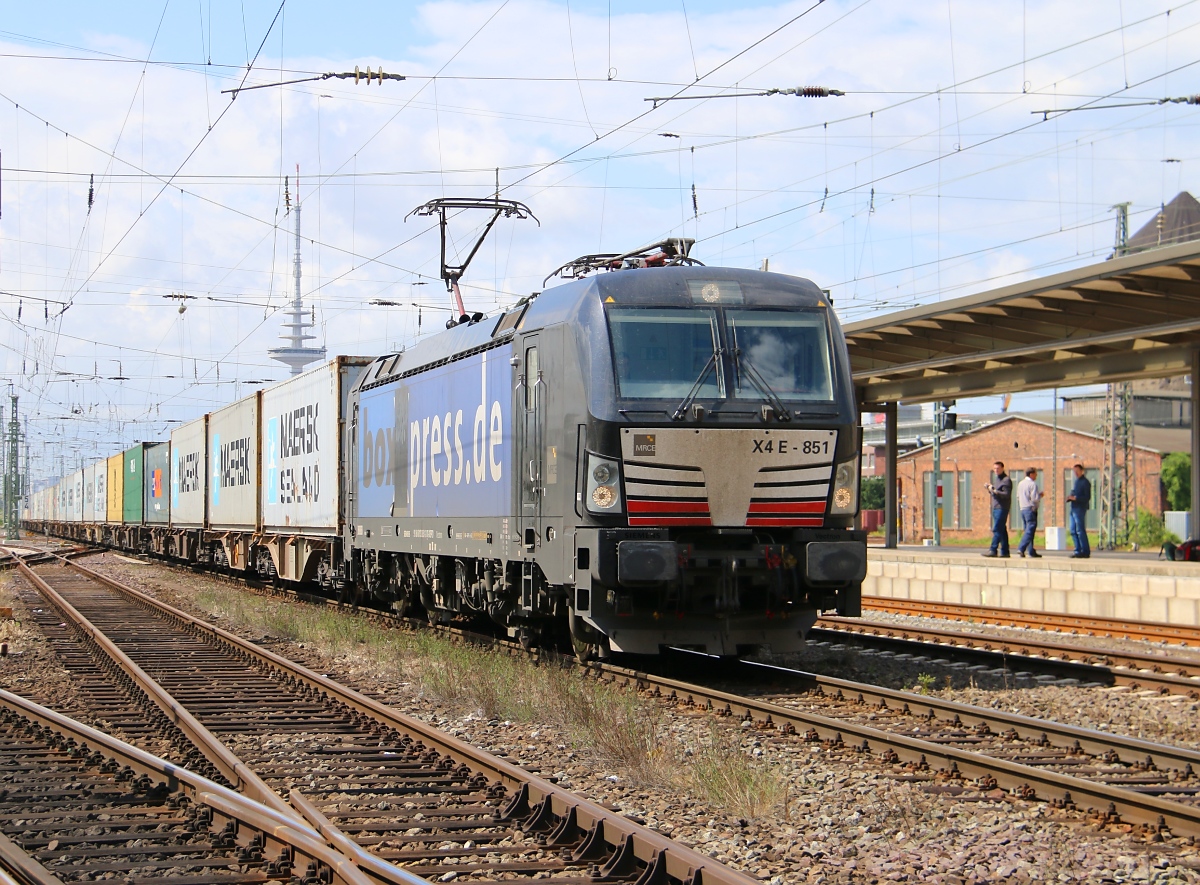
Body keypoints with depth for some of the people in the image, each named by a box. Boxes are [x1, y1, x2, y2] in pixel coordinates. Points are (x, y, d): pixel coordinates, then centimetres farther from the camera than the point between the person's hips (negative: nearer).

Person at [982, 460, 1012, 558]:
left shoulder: (1006, 480, -9)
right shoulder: (997, 479, 21)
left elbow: (1006, 494, -18)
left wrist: (994, 491, -22)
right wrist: (990, 488, 6)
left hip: (1002, 508, -10)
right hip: (996, 508, 10)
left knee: (997, 529, -13)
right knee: (1002, 530, 9)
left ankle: (993, 550, -16)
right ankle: (1004, 551, 11)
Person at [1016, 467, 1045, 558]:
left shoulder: (1020, 484, 13)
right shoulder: (1032, 484, -12)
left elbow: (1018, 497, 18)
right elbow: (1034, 499, -17)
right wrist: (1040, 495, 1)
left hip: (1022, 509, 8)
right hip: (1031, 509, -8)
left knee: (1028, 530, 11)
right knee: (1030, 531, -9)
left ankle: (1031, 552, 11)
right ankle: (1021, 549, -21)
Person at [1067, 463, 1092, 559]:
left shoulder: (1085, 482, -7)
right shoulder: (1076, 482, 20)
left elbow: (1087, 497, -13)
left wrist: (1075, 498, -20)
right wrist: (1069, 497, 5)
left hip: (1080, 508, -9)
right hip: (1074, 508, 9)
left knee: (1080, 530, -9)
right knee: (1073, 531, 8)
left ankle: (1085, 551, -5)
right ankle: (1078, 551, 13)